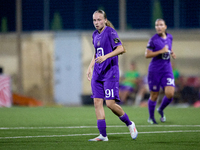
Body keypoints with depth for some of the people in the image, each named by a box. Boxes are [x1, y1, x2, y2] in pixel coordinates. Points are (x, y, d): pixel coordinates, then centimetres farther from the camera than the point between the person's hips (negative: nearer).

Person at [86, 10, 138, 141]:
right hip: (98, 73, 8)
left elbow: (121, 48, -21)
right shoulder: (95, 35, 14)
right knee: (97, 102, -1)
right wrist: (90, 67, 19)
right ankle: (103, 135, 2)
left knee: (110, 103, -12)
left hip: (110, 72, -8)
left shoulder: (110, 32, -10)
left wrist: (105, 57, -29)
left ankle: (130, 124, 12)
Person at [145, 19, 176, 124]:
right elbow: (147, 55, -12)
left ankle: (161, 110, 19)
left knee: (170, 94, -11)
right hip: (155, 70, -4)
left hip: (167, 69, 4)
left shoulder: (170, 37, 6)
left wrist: (172, 53, 4)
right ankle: (151, 117, 24)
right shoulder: (153, 40, -10)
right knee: (154, 96, 4)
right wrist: (161, 51, -20)